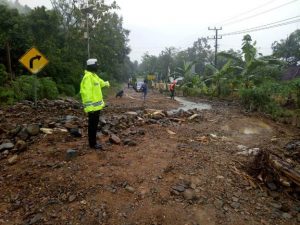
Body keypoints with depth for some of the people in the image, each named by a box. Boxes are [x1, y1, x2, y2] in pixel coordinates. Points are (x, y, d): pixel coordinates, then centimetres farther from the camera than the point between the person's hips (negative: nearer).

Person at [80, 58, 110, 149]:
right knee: (92, 125, 0)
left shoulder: (94, 75, 15)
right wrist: (89, 107, -27)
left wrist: (106, 83, 58)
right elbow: (86, 93, -24)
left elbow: (100, 82, 39)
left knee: (95, 124, 16)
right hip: (92, 106, -10)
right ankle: (92, 144, 11)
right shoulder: (88, 77, -18)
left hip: (96, 105, 10)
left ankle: (94, 142, 27)